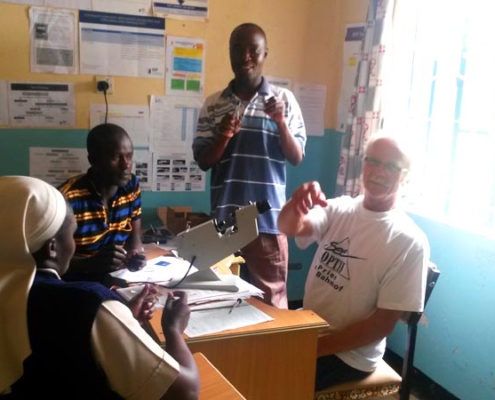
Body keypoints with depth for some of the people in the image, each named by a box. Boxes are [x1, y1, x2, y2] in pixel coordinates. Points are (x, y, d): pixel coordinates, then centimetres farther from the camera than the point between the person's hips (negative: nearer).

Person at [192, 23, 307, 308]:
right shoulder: (214, 104, 6)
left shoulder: (284, 99, 2)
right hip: (224, 217, 2)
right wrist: (223, 137, -15)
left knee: (271, 298, 5)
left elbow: (297, 158, 1)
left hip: (268, 218, -1)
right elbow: (203, 161, 4)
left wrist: (280, 122, -15)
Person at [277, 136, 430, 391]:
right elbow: (289, 228, -18)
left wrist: (317, 346, -19)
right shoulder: (340, 208, -2)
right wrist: (297, 204, -41)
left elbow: (383, 324, -15)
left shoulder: (410, 242, -15)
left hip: (348, 355, -5)